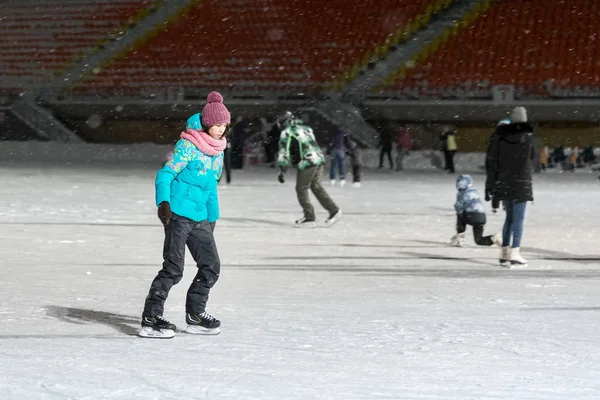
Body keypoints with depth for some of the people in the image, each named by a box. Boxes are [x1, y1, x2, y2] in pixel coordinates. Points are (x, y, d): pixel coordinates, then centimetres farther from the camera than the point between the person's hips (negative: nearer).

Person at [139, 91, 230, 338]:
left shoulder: (218, 150, 14)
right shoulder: (188, 146, -9)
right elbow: (165, 175, -12)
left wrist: (213, 216, 26)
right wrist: (163, 202, -27)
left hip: (200, 218, 8)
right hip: (178, 214, -8)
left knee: (211, 266, 8)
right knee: (173, 269, -12)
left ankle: (195, 314, 22)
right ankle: (150, 320, -6)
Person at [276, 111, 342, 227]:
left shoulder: (287, 132, 0)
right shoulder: (306, 128, 22)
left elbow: (284, 153, -5)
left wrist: (282, 171, -4)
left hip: (307, 162, -7)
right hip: (319, 158, 7)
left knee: (301, 189, 4)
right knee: (316, 187, 16)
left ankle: (309, 218, 4)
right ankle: (334, 210, 10)